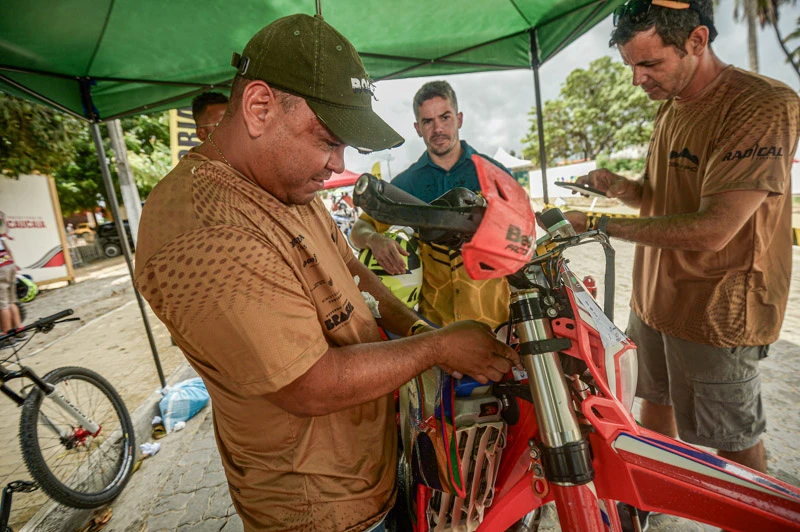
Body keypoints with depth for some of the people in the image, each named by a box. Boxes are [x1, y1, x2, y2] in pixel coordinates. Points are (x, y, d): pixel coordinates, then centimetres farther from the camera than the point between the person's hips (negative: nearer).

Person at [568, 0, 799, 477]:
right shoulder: (670, 107, 9)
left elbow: (712, 230, -27)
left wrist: (602, 224, -24)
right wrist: (615, 184, -7)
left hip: (715, 310, -8)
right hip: (655, 295, 8)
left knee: (734, 438, 11)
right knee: (656, 401, 24)